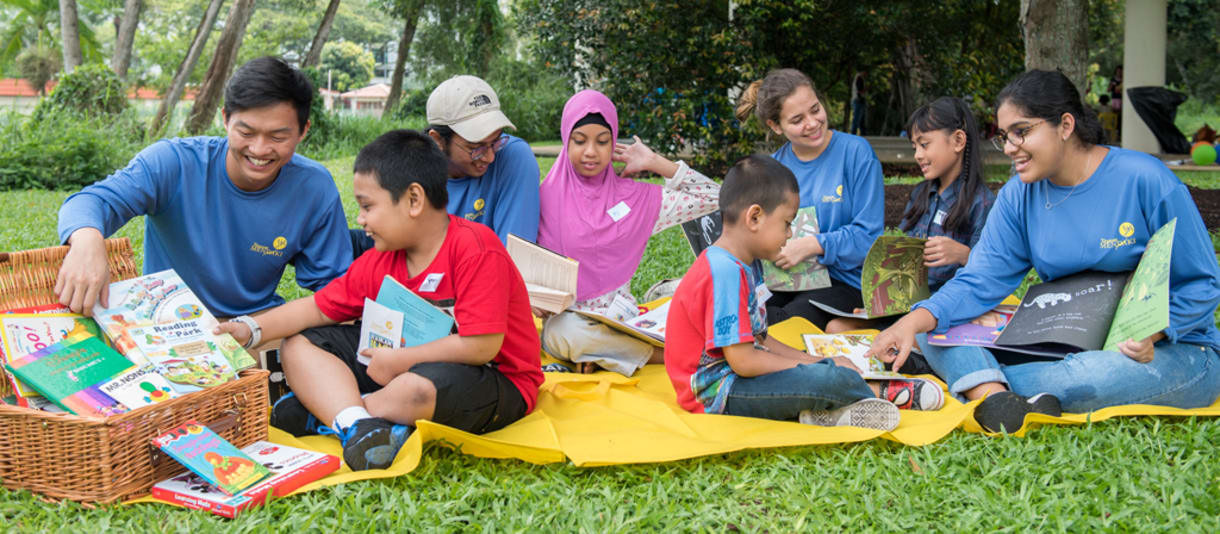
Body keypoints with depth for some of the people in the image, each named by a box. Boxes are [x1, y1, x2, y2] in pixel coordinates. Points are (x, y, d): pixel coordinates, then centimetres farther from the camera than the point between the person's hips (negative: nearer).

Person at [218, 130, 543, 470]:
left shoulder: (477, 250, -21)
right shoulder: (380, 261, 3)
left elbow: (481, 345, -28)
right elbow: (320, 307, 9)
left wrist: (399, 361, -20)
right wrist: (252, 329, -3)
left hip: (494, 381, -8)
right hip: (406, 363, 8)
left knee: (417, 388, -42)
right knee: (298, 346, 1)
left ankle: (320, 411, -14)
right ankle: (356, 425, -27)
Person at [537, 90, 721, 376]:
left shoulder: (633, 197, 7)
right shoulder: (548, 196, 3)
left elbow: (711, 198, 8)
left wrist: (656, 163, 4)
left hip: (619, 317, 0)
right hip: (566, 316, 0)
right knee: (567, 331, -37)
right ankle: (669, 355, -25)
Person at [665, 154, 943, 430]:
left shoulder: (741, 267, 12)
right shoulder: (725, 273, -22)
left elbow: (758, 340, 15)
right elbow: (743, 361, -25)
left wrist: (817, 361, 6)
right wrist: (815, 367, -14)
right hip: (716, 394, -12)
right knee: (832, 379, -19)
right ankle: (883, 392, 6)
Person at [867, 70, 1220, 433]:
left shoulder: (1145, 181, -11)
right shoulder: (1019, 195, 4)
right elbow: (979, 283, -5)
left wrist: (1150, 334, -25)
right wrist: (914, 322, -24)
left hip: (1174, 351, -5)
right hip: (1066, 348, 5)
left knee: (1109, 373, -42)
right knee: (936, 328, -13)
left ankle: (979, 383, -28)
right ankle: (997, 400, -39)